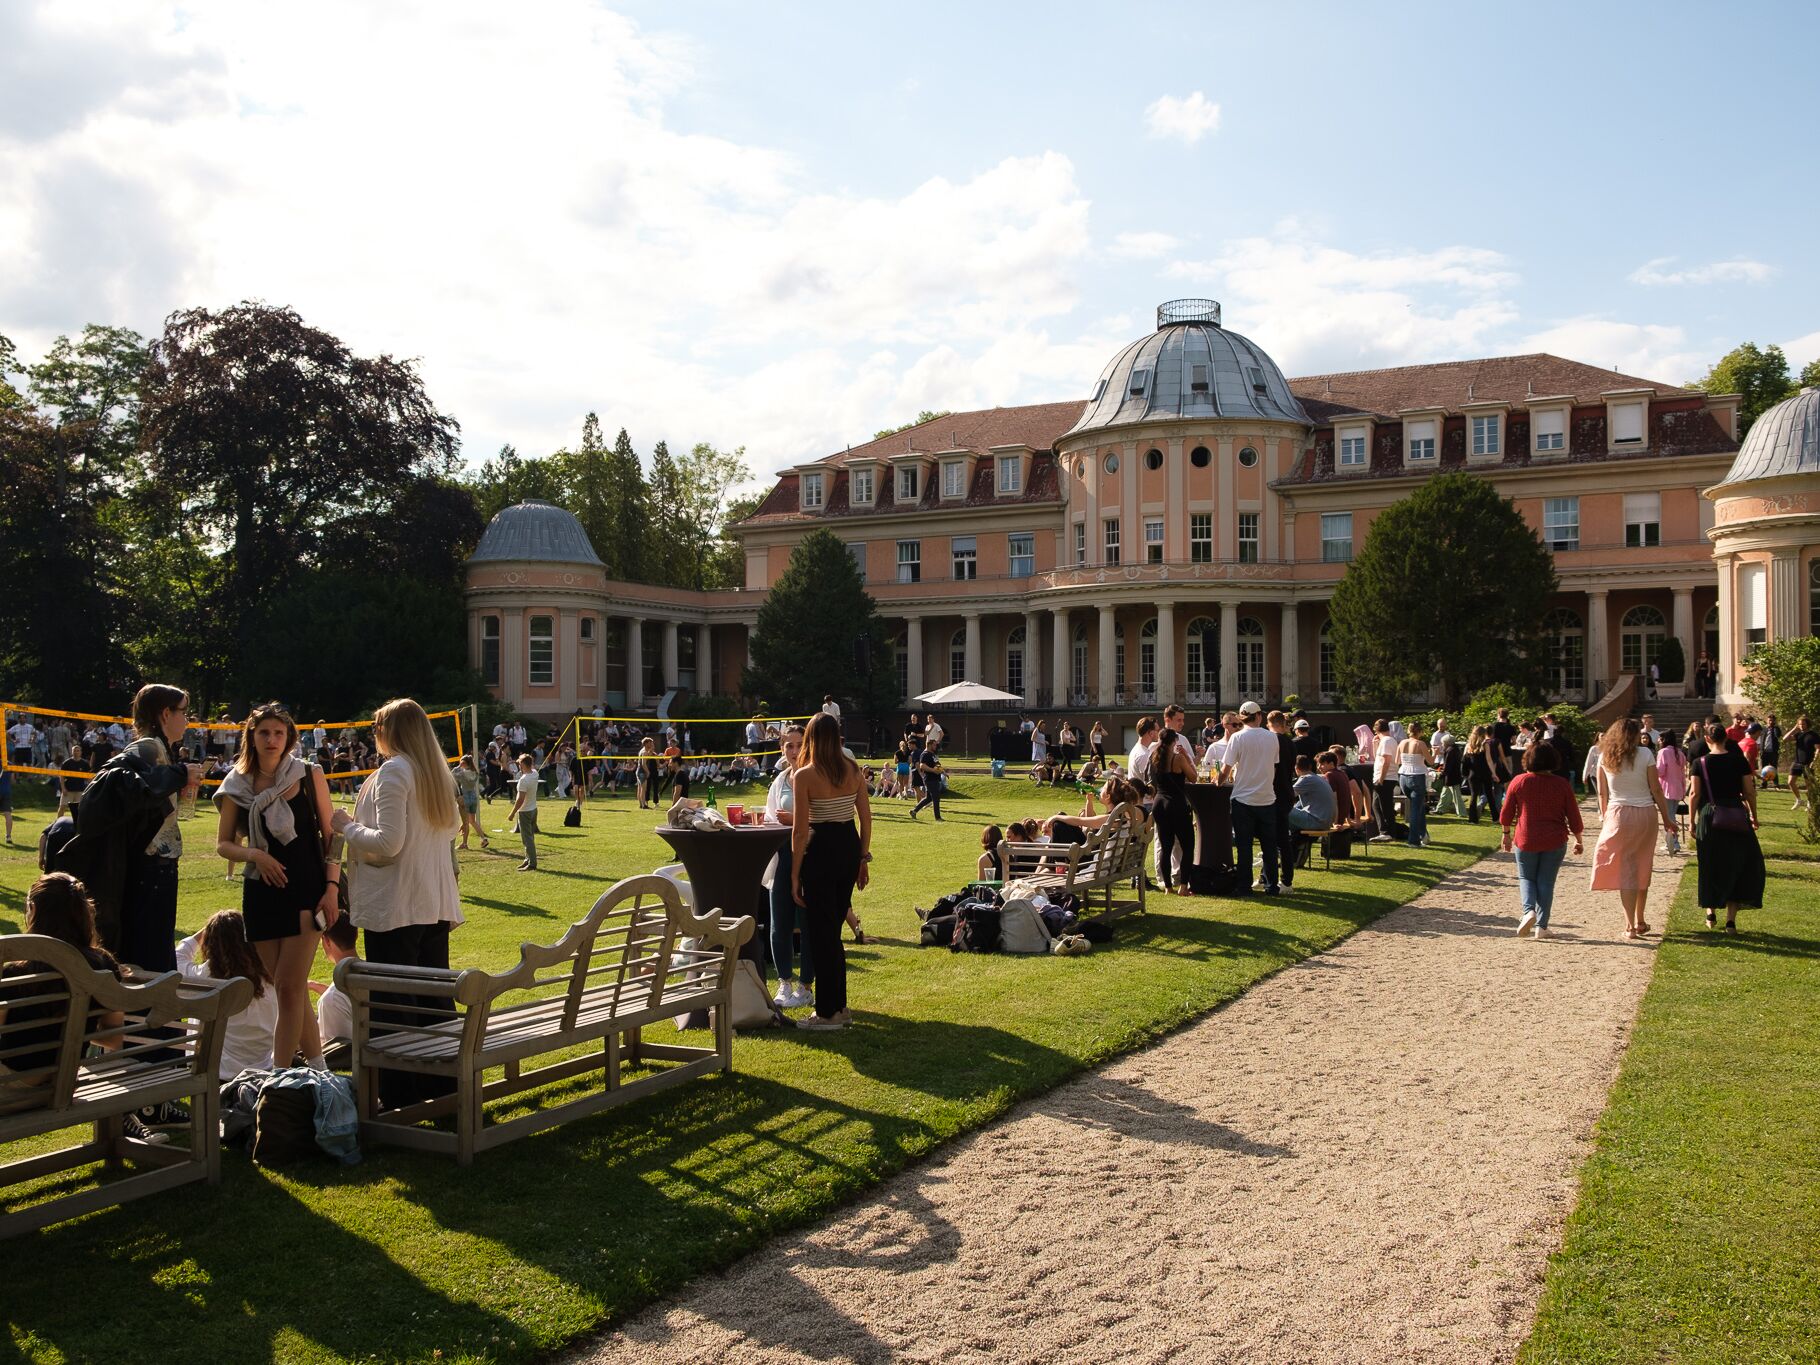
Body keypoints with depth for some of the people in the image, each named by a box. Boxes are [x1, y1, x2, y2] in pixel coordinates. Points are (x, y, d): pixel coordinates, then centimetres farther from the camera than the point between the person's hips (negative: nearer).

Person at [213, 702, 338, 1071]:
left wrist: (332, 887, -7)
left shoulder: (309, 775, -1)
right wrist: (253, 854, -11)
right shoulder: (237, 786, 4)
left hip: (306, 889, -3)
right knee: (287, 987, 9)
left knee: (289, 986, -9)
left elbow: (330, 834, 1)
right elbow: (223, 844, 10)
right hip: (260, 892, 3)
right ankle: (316, 1065, 23)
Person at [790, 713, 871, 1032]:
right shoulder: (854, 770, 3)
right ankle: (838, 1005, 26)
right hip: (850, 848, 6)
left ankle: (828, 1012, 11)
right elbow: (866, 818, 6)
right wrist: (863, 859, 16)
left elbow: (800, 830, -13)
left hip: (821, 852, -6)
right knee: (833, 930, 19)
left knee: (820, 932, 5)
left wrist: (795, 875, -7)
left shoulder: (804, 776, -12)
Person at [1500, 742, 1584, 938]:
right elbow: (1574, 817, 0)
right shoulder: (1562, 784, -4)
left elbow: (1506, 813, 2)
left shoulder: (1519, 781, -4)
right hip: (1555, 841, 0)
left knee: (1526, 878, 15)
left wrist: (1507, 835, 17)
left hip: (1525, 840, 0)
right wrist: (1578, 840, 14)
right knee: (1546, 882, 9)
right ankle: (1541, 926, 6)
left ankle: (1528, 911, -11)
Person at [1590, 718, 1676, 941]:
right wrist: (1666, 818, 6)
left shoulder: (1605, 757, 1)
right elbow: (1656, 790, -2)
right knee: (1643, 868, 14)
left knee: (1626, 869, 3)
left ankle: (1630, 925, -3)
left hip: (1618, 814, 0)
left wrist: (1603, 815, 18)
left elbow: (1602, 793, 5)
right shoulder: (1644, 754, -5)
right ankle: (1639, 921, 24)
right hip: (1646, 813, 0)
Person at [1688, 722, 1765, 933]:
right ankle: (1731, 919, 2)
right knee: (1736, 866, 8)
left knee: (1711, 867, 13)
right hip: (1736, 818, 0)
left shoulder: (1700, 763, -4)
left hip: (1709, 817, 0)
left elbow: (1694, 794, -6)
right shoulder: (1739, 761, -1)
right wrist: (1754, 816, 13)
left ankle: (1711, 913, 22)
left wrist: (1692, 821, 3)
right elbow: (1749, 792, 0)